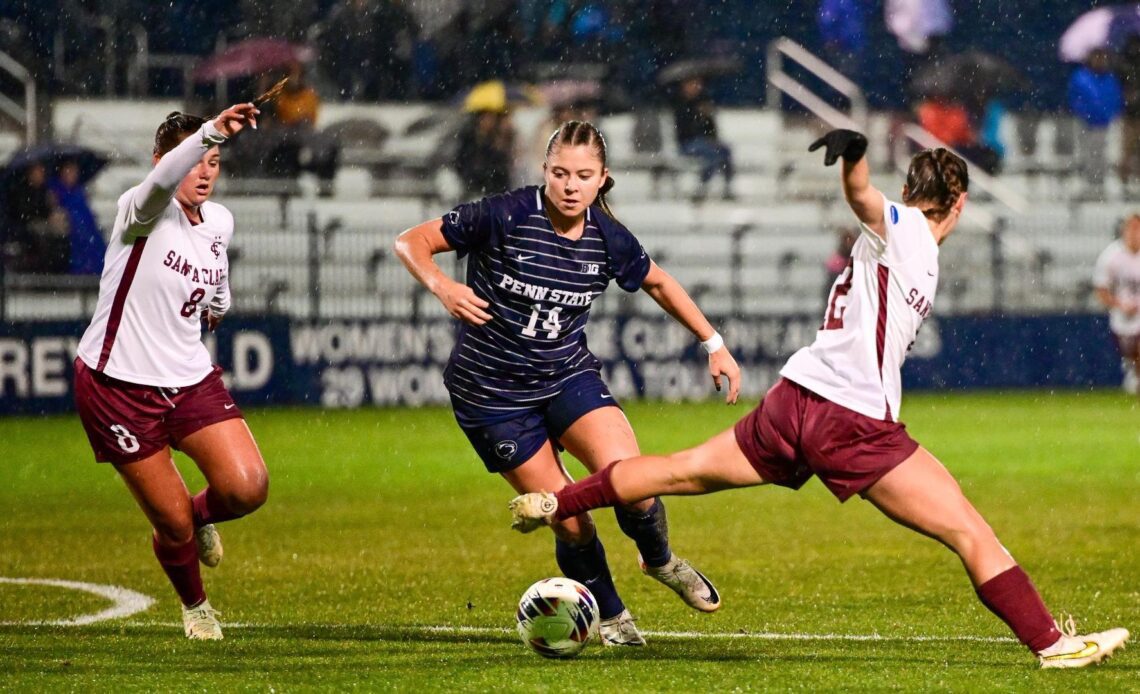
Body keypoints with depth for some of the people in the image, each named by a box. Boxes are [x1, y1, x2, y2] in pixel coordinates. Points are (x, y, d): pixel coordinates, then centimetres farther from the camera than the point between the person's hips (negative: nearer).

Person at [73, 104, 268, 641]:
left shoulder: (220, 222, 2)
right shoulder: (143, 213, -18)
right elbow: (162, 182, -43)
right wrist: (211, 132, -56)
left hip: (189, 379, 5)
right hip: (117, 382, -5)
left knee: (247, 487, -17)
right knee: (172, 523, -2)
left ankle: (199, 517, 19)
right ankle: (194, 606, 30)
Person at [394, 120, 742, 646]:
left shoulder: (609, 240, -7)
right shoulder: (506, 217, -19)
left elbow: (658, 283, 14)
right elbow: (412, 241, -13)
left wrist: (714, 344, 15)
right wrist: (441, 286, -32)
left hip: (569, 376, 3)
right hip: (492, 391, -3)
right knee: (570, 522, -7)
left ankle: (659, 561, 14)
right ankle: (609, 615, 22)